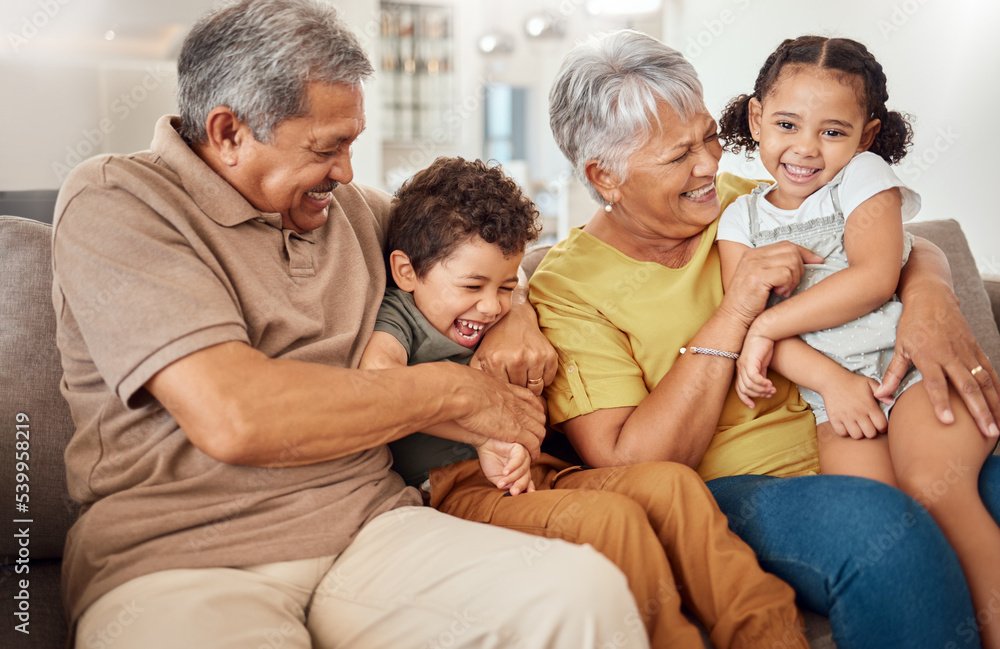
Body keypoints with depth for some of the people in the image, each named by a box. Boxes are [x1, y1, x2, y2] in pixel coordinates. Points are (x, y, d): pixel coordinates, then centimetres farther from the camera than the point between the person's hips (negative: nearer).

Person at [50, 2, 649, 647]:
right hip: (179, 560, -4)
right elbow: (233, 418, -18)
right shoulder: (113, 201, -4)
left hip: (367, 523, 5)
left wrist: (515, 312, 12)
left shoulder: (349, 207, 17)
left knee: (587, 590, -23)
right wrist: (454, 389, -8)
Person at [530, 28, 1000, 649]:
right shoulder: (567, 288, -5)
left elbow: (908, 248, 14)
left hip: (852, 452, 6)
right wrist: (734, 312, -17)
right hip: (721, 495, -5)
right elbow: (627, 468, -14)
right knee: (882, 526, -34)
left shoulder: (747, 203, 10)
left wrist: (931, 298, -11)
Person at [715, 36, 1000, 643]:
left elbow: (876, 277, -9)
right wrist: (829, 379, -14)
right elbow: (743, 317, 1)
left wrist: (766, 326, -11)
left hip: (916, 364, -2)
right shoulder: (741, 218, 13)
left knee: (931, 484, -27)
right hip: (833, 390, 2)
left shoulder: (864, 175, 6)